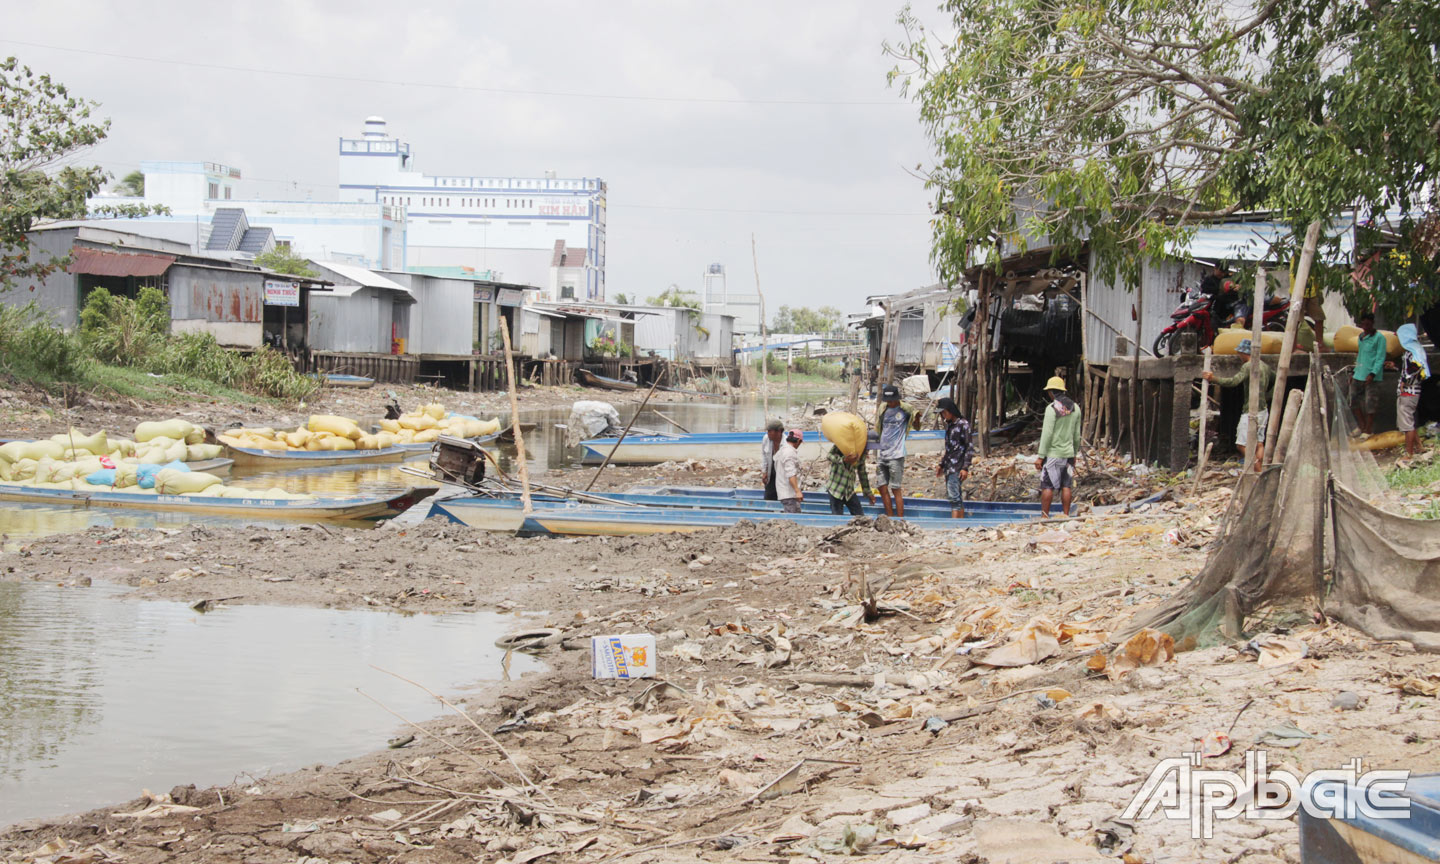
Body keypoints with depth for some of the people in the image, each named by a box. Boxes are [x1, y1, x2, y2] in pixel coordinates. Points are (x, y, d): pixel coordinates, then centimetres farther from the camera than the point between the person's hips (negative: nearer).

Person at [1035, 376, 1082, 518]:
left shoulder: (1052, 408, -12)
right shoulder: (1075, 408, 8)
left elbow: (1047, 434, -15)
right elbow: (1077, 434, 13)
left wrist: (1040, 456, -12)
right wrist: (1075, 453, 23)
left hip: (1053, 454, -6)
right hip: (1068, 453, 6)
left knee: (1047, 486, -2)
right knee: (1066, 486, 7)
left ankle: (1045, 516, -2)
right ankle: (1065, 516, 8)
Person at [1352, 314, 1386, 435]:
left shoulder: (1379, 337, -6)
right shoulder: (1361, 336, 16)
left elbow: (1380, 358, -10)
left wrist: (1372, 374, -19)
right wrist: (1355, 372, 18)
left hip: (1372, 376, -7)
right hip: (1359, 375, 7)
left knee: (1370, 405, -4)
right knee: (1357, 403, 9)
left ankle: (1368, 431, 4)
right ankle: (1362, 427, 23)